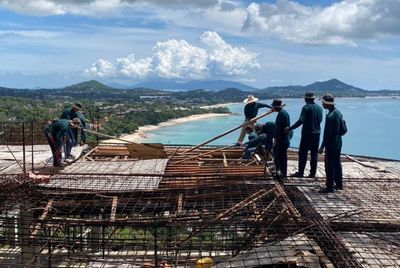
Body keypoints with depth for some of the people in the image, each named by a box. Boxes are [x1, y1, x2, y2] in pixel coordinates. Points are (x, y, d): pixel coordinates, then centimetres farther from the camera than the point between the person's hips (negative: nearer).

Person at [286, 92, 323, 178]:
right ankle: (313, 173, 11)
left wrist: (290, 128, -17)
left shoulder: (306, 108, -13)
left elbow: (301, 121, -20)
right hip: (317, 133, 6)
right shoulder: (319, 108, 6)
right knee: (314, 154, 9)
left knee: (303, 154, 1)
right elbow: (320, 119, 14)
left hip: (307, 134, -6)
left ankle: (300, 172, 3)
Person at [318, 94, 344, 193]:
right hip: (338, 143, 9)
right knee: (337, 163, 17)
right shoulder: (338, 112, 7)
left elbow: (327, 133, -22)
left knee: (329, 165, -2)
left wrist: (322, 146, -18)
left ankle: (329, 187, 3)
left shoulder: (330, 116, -22)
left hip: (331, 144, -9)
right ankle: (339, 184, 27)